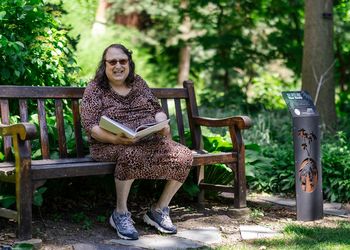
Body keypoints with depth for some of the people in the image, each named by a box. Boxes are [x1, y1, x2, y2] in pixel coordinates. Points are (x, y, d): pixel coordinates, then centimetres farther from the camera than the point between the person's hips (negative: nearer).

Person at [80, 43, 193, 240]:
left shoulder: (138, 82, 14)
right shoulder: (94, 89, 0)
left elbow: (158, 109, 15)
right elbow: (91, 126, -10)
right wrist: (116, 139, -27)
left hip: (151, 141, 5)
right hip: (111, 145, -5)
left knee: (184, 156, -18)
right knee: (131, 155, -40)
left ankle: (159, 210, -2)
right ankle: (121, 214, -21)